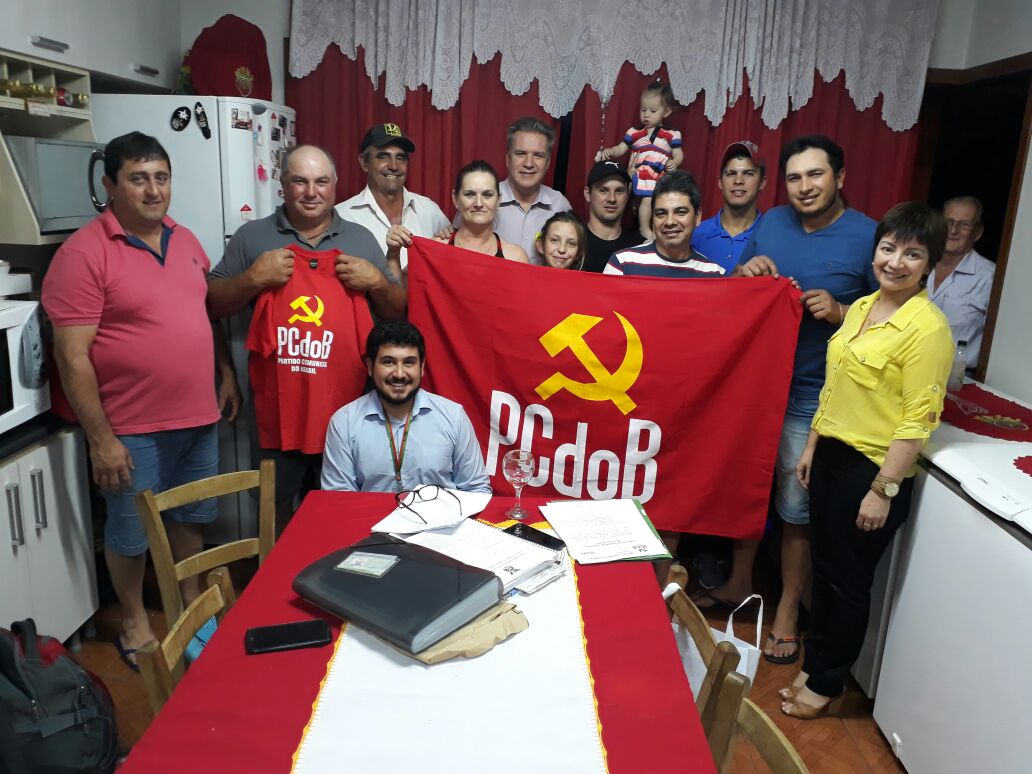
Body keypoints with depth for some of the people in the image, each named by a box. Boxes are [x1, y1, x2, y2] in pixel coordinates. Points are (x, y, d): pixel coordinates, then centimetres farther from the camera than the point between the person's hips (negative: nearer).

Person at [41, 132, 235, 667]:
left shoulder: (185, 240, 7)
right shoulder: (84, 252, -14)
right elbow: (71, 355, -16)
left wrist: (225, 370, 12)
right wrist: (100, 438, -17)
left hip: (199, 417, 6)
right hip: (133, 430, -6)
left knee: (190, 516, 21)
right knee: (131, 533, 11)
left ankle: (191, 603, 41)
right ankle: (133, 623, 33)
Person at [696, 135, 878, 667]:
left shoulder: (868, 237, -8)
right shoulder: (770, 224, 6)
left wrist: (840, 313, -21)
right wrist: (746, 272, -7)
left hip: (810, 397, -4)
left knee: (796, 508, 5)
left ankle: (787, 611, 25)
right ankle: (738, 584, 36)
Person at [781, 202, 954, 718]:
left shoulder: (928, 327, -17)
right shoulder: (861, 308, 7)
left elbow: (917, 421, -18)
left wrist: (884, 489, -18)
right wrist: (811, 446, 15)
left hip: (874, 467, -7)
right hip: (832, 454, 7)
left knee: (848, 579, 8)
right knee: (825, 566, 18)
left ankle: (827, 682, 27)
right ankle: (816, 663, 36)